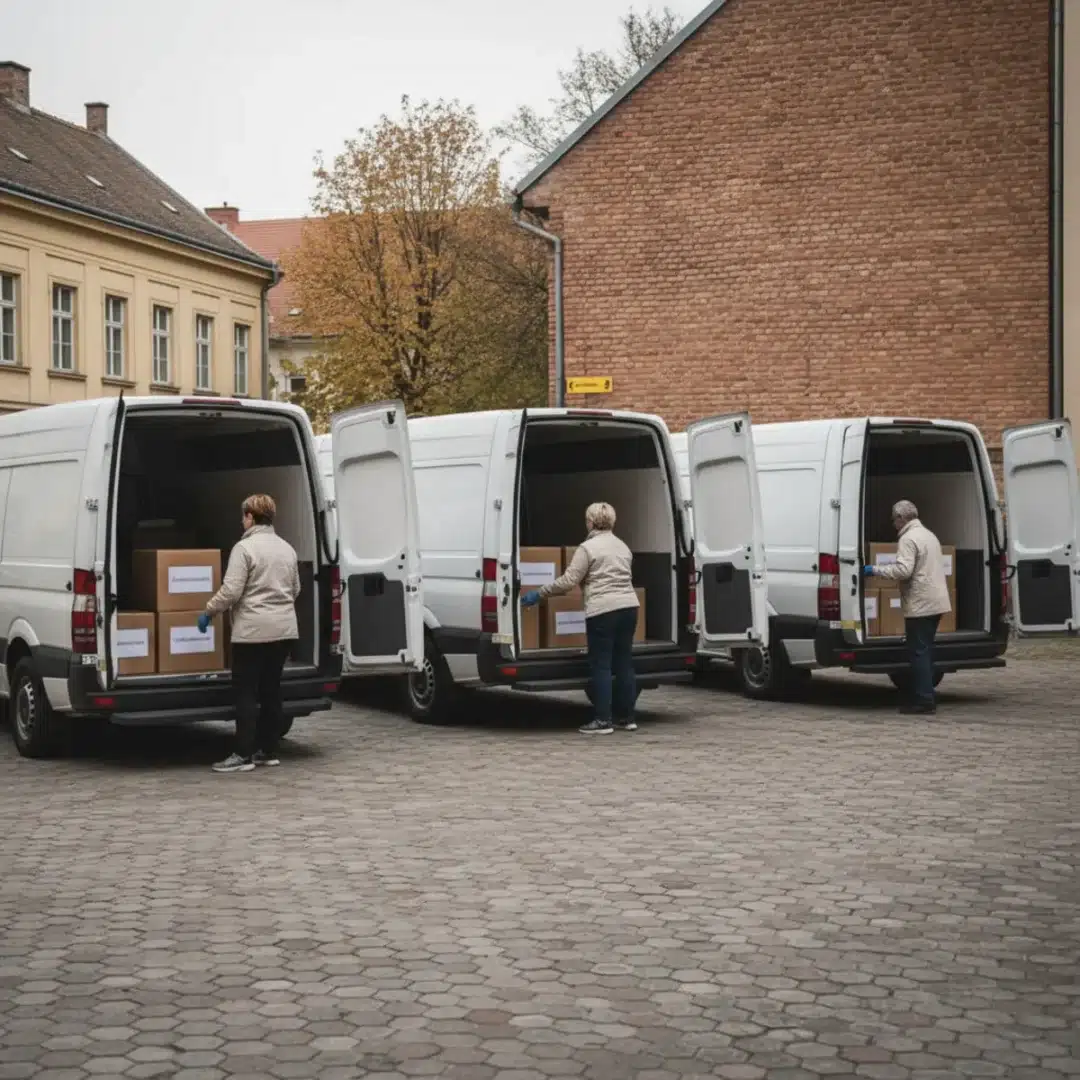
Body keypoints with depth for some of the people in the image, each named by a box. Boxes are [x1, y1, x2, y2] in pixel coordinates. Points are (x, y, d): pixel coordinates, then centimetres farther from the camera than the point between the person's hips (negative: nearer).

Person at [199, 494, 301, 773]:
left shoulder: (245, 548, -11)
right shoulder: (286, 548, 13)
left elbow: (231, 591, -16)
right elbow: (295, 590, 22)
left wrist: (208, 612, -2)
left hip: (253, 631, -7)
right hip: (284, 629, 7)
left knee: (246, 693, -2)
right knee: (271, 690, 12)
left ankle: (244, 755, -2)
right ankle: (268, 751, 16)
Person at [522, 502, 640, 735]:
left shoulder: (588, 547, -5)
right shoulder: (622, 546, 18)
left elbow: (568, 580, -8)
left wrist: (539, 594, 0)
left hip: (603, 611, -7)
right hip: (629, 607, 7)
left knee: (600, 666, -3)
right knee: (624, 663, 11)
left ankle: (603, 720, -4)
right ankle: (626, 717, 14)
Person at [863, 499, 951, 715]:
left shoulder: (908, 538, -13)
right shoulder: (929, 535, 19)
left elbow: (903, 570, -23)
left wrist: (875, 570, -14)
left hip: (920, 604, -10)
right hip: (936, 602, 10)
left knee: (918, 651, -7)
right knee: (925, 650, 13)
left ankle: (924, 700, -8)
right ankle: (926, 697, 15)